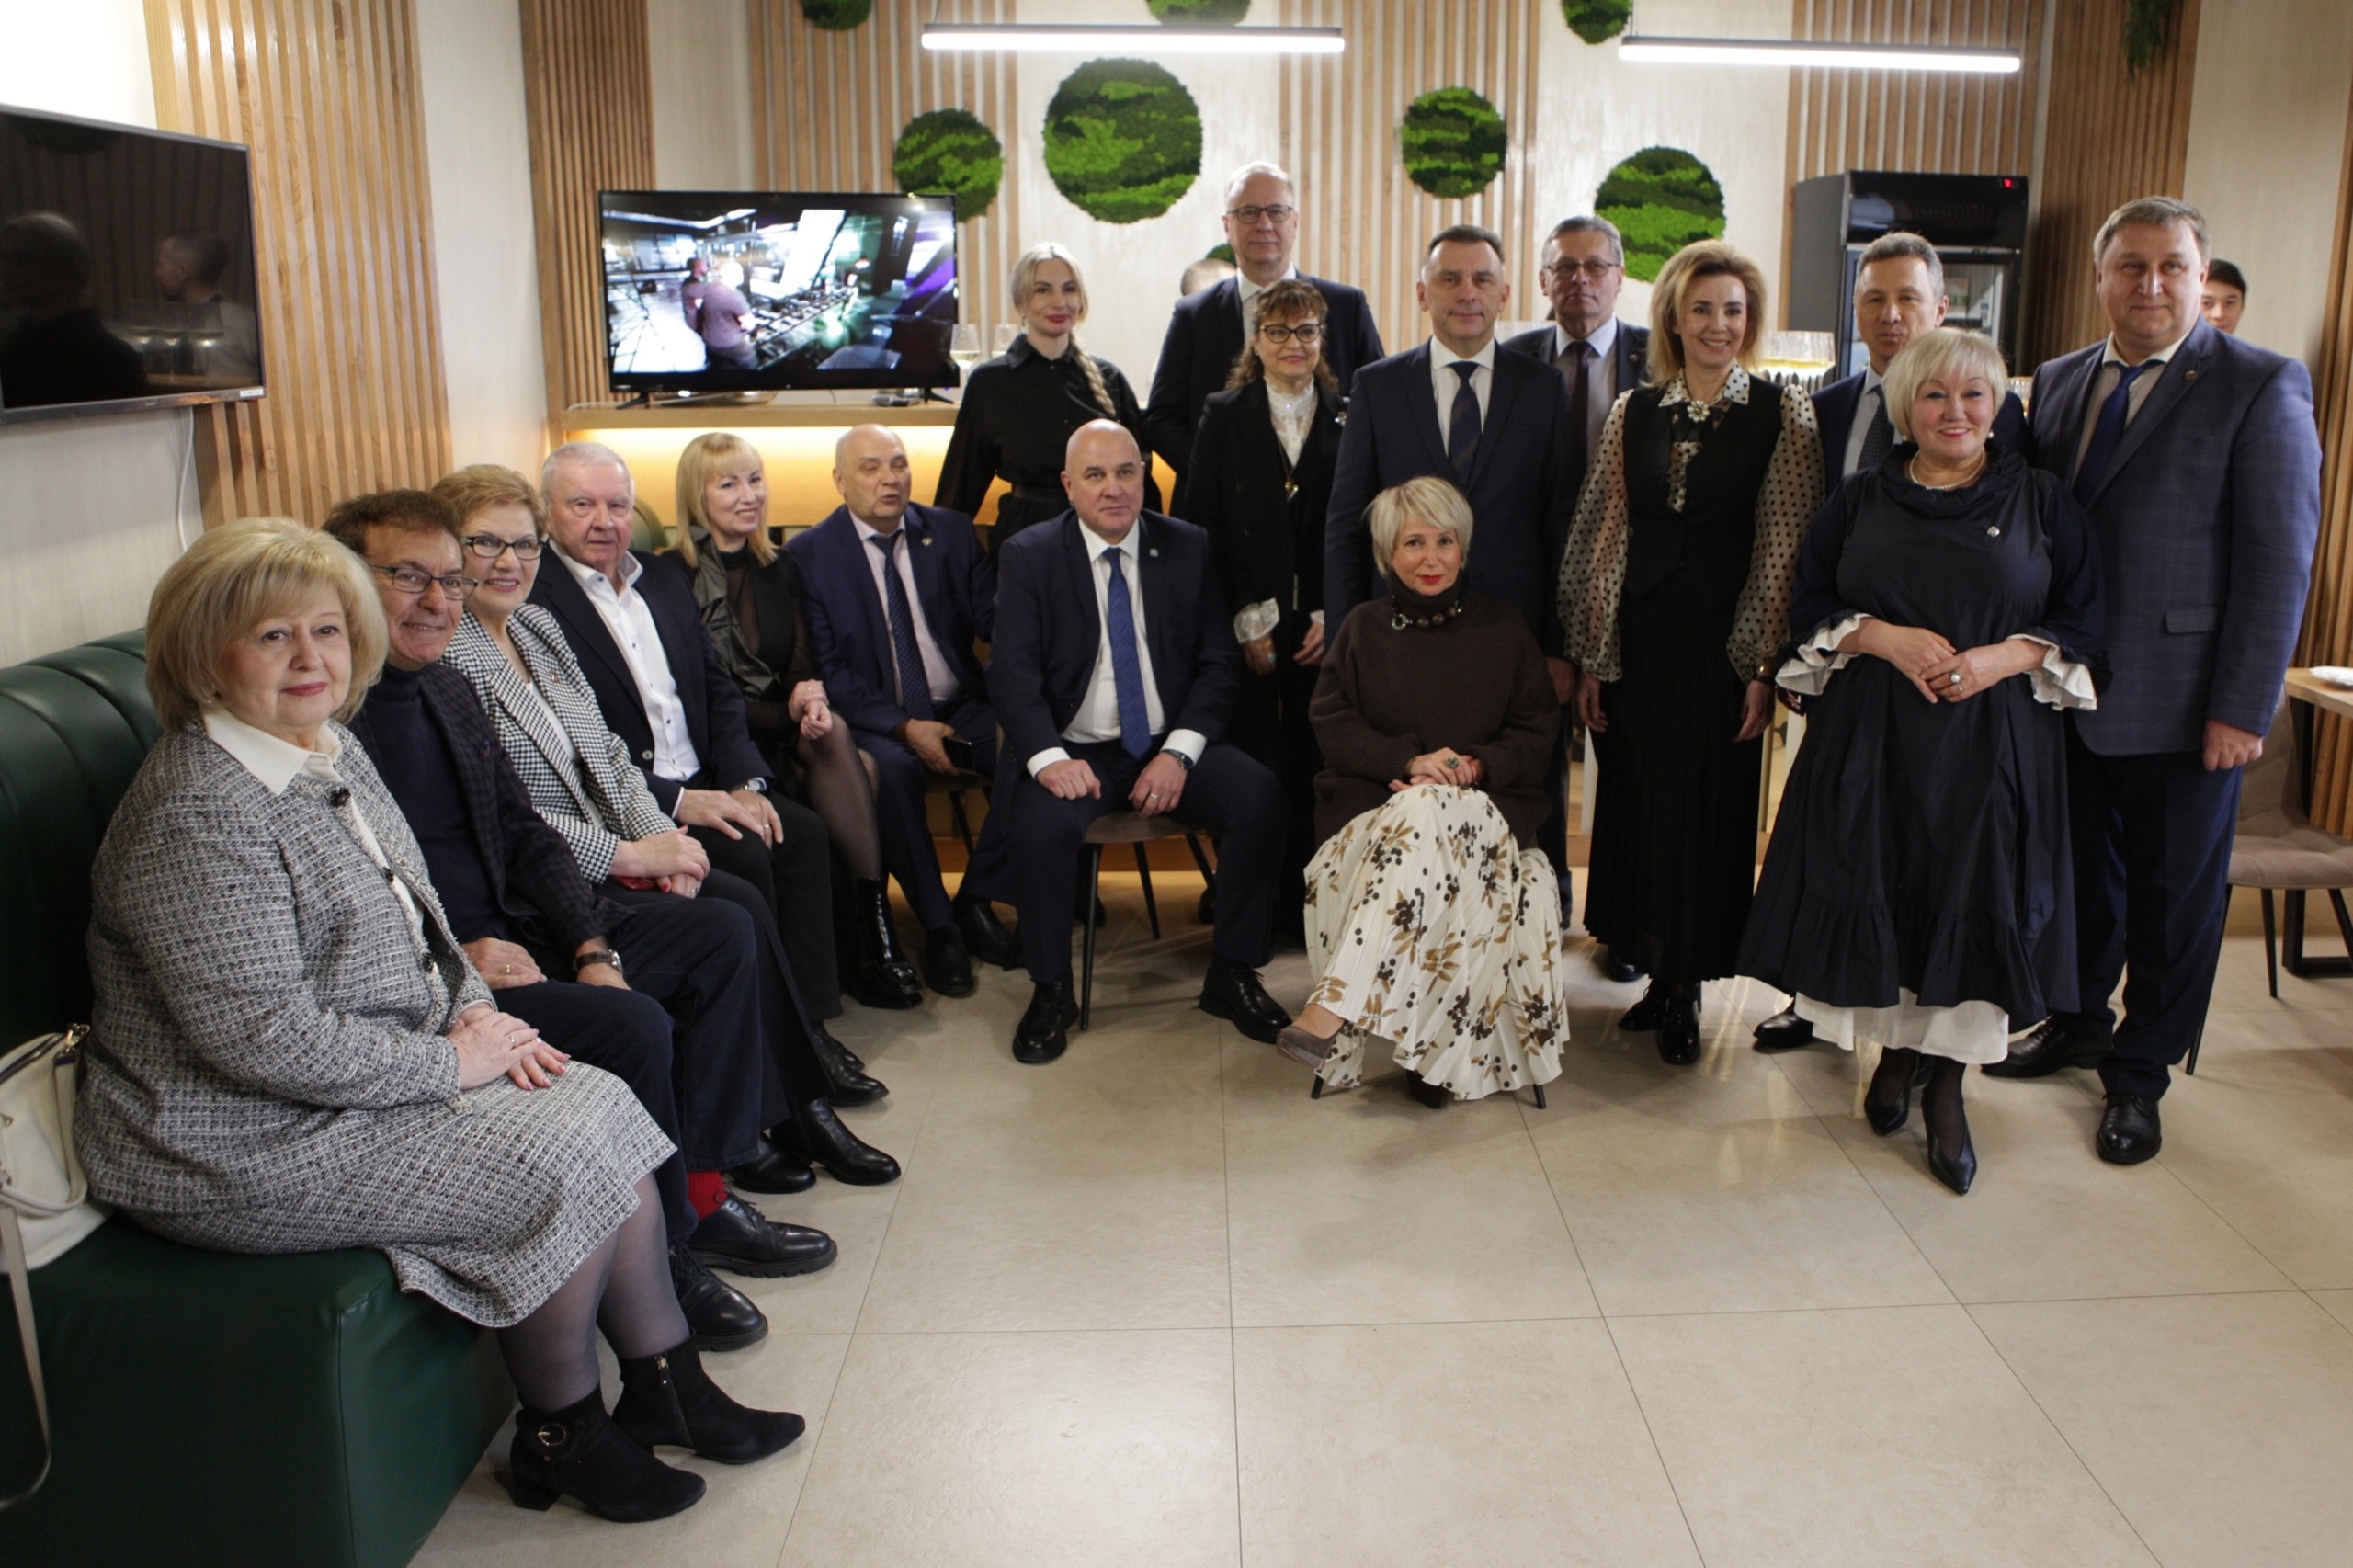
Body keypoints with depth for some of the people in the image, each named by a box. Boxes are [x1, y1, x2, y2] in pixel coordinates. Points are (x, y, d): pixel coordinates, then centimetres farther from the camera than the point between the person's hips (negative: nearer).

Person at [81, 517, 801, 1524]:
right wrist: (451, 1061, -18)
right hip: (249, 1148, -9)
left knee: (604, 1108, -2)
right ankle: (563, 1438, 7)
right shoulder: (199, 811, -23)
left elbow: (415, 918, 19)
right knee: (563, 1166, -16)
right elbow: (268, 1039, -27)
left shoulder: (331, 751, 8)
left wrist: (476, 1011, 1)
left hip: (385, 1072, 9)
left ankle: (668, 1388, 11)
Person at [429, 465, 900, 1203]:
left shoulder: (539, 627, 14)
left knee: (744, 902, -13)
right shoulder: (444, 658, -14)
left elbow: (607, 754, 15)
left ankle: (799, 1108, -5)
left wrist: (659, 834, -2)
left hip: (613, 852, 8)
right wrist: (628, 855, -16)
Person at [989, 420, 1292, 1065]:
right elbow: (1012, 672, -8)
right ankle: (1050, 991, -10)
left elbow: (1217, 662, 4)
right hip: (1076, 750, -2)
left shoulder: (1188, 548, 7)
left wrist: (1179, 753, -12)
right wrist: (1048, 757, -26)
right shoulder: (1029, 557, 1)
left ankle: (1232, 975, -7)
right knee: (1043, 823, -33)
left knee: (1260, 794, -24)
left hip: (1170, 747, 2)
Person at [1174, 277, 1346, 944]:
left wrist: (1335, 618, -5)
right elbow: (1199, 527, 2)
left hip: (1326, 631, 1)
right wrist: (1245, 619, -5)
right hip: (1248, 632, 0)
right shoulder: (1223, 416, 8)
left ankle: (1309, 907, 11)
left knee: (1315, 772, -1)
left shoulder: (1350, 420, 9)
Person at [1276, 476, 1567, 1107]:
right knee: (1421, 820, -37)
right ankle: (1432, 1053, -36)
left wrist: (1474, 766, -11)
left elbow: (1538, 731, 9)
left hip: (1484, 806, -1)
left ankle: (1332, 1014, -47)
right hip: (1374, 804, 1)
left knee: (1425, 819, -37)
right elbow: (1332, 723, 4)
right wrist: (1409, 759, -14)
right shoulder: (1363, 627, 14)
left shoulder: (1502, 629, 14)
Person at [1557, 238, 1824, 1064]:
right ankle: (1659, 973, 24)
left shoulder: (1784, 414, -2)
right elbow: (1603, 538, 5)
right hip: (1638, 640, 3)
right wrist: (1591, 657, 1)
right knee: (1636, 804, 8)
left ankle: (1687, 993, 19)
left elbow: (1784, 549, -6)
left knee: (1710, 811, 3)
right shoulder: (1632, 413, 6)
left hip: (1724, 644, -3)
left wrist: (1763, 666, -11)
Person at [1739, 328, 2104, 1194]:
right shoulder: (1861, 499, 8)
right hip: (1871, 735, 1)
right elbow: (1810, 607, 5)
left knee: (1974, 903, -2)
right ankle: (1897, 1050, 24)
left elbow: (2082, 620, 4)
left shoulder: (2041, 501, 6)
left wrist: (2001, 658, -14)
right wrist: (1885, 638, -13)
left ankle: (1946, 1082, 13)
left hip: (1993, 740, -1)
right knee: (1877, 889, 1)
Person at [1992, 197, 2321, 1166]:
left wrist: (2242, 709, -15)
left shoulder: (2261, 387, -8)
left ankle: (2138, 1074, 25)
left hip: (2182, 704, -5)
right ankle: (2078, 1023, 38)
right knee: (2079, 871, 18)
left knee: (2173, 893, 8)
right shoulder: (2058, 383, 9)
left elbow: (2280, 559, -11)